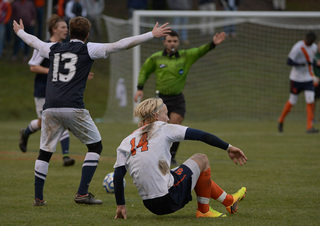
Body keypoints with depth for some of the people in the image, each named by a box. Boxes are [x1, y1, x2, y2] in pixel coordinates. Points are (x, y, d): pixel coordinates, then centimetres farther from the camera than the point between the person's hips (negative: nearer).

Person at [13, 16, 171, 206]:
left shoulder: (54, 49, 17)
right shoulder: (88, 50, 4)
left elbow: (33, 41, 38)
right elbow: (122, 45, 1)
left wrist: (20, 31, 59)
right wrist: (152, 35, 5)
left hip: (50, 108, 4)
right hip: (73, 108, -4)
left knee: (45, 151, 14)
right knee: (95, 146, 10)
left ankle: (38, 197, 11)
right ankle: (82, 193, 1)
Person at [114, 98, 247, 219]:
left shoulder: (126, 142, 13)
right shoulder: (162, 129, 1)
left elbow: (118, 175, 4)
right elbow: (201, 135, 1)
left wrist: (121, 205, 9)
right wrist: (228, 147, 6)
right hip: (169, 199, -7)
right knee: (201, 159, 17)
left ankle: (229, 200, 44)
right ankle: (203, 211, 22)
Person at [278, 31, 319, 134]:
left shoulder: (314, 47, 6)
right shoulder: (298, 47, -17)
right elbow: (289, 62, -19)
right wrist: (302, 64, -29)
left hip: (308, 79, 5)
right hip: (296, 78, -5)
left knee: (310, 101, -8)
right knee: (292, 101, 4)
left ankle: (309, 127, -8)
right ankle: (281, 120, 28)